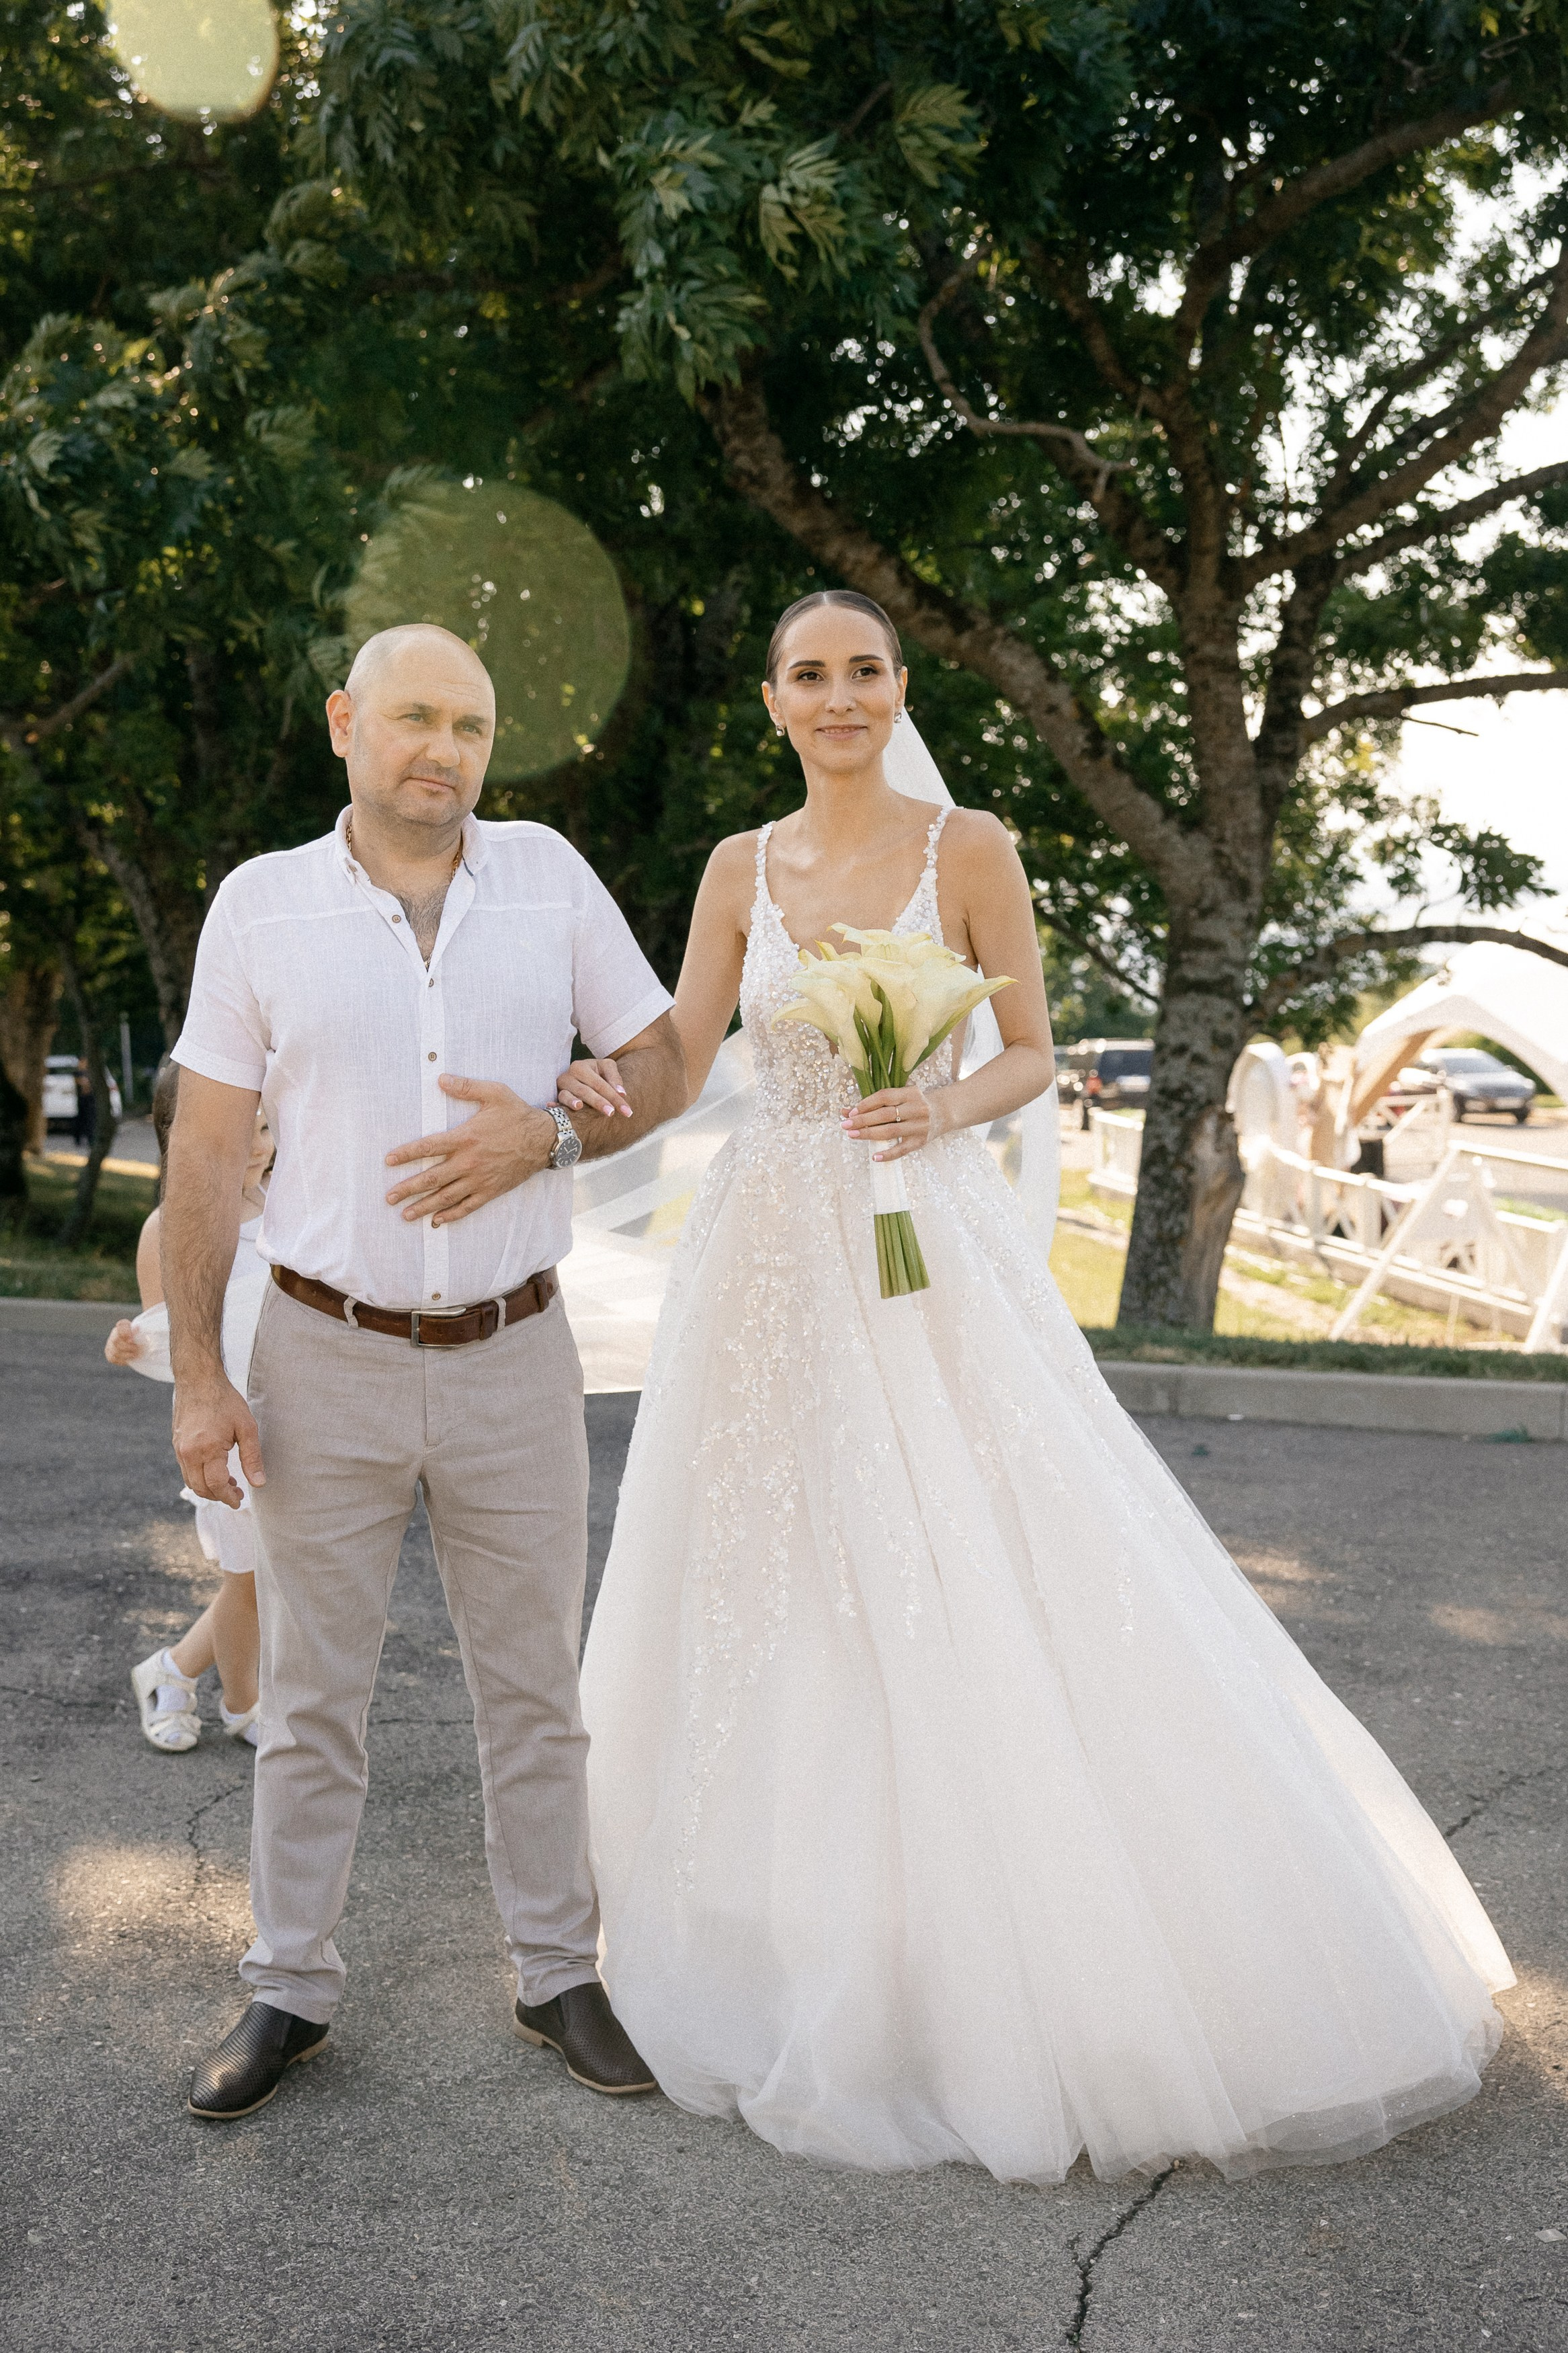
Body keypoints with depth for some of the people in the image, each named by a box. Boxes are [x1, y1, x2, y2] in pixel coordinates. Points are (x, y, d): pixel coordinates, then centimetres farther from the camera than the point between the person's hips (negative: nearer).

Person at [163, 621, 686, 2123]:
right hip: (326, 1361, -1)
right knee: (311, 1699, 10)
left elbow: (662, 1065, 5)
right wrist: (195, 1375, -5)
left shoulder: (548, 876, 1)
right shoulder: (261, 904, -2)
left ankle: (557, 1975, 28)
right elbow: (203, 1156, -1)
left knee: (534, 1691, 12)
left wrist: (549, 1132, -16)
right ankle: (290, 1990, 27)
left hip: (513, 1358, 1)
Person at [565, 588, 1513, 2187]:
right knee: (778, 1589, 8)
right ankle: (801, 1939, 26)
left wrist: (945, 1107, -17)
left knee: (970, 1589, -5)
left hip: (928, 1246, -3)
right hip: (772, 1256, 3)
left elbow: (1031, 1055, 3)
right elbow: (676, 1059, 4)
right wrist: (596, 1077, -18)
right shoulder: (740, 869, 8)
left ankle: (987, 1962, 12)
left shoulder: (969, 850, -1)